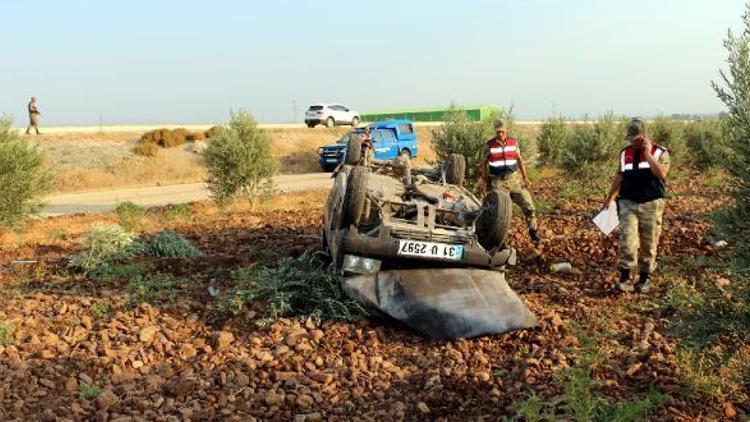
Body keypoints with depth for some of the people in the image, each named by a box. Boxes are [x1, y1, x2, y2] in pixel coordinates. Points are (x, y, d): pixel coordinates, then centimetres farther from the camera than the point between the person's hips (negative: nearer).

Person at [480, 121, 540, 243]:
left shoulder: (513, 143, 3)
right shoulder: (489, 145, -4)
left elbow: (520, 160, 12)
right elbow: (484, 164, 4)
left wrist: (525, 177, 7)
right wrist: (484, 182, 1)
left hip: (514, 179, 2)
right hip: (498, 182, -2)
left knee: (528, 204, -2)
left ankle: (533, 232, 15)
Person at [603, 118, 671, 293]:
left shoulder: (660, 152, -3)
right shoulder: (625, 153, 9)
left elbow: (661, 173, -22)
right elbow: (619, 177, 19)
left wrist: (647, 154, -19)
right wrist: (610, 198, 22)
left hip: (651, 205, -2)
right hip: (628, 203, 2)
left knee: (648, 245, 4)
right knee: (627, 241, -8)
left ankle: (645, 277, 17)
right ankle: (625, 277, -4)